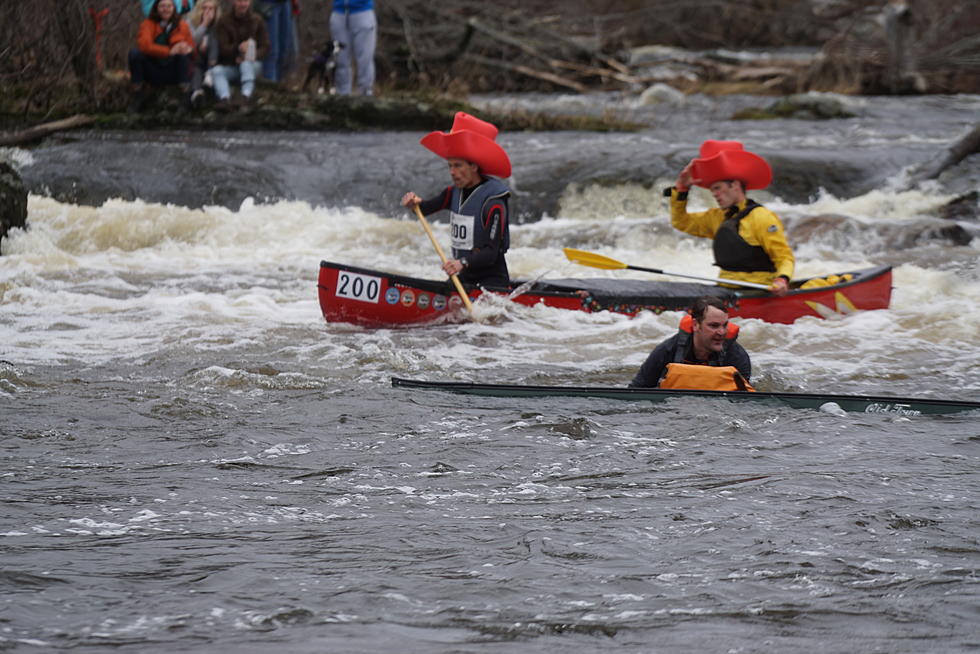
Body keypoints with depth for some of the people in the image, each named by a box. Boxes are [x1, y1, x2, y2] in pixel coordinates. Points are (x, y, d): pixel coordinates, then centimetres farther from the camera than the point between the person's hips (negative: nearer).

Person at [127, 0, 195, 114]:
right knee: (135, 53, -26)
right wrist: (169, 51, -35)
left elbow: (191, 48, 3)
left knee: (184, 52, -25)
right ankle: (138, 95, -11)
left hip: (173, 73, 1)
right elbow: (144, 44, -23)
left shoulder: (182, 25, 2)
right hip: (153, 73, -1)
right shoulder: (149, 23, -5)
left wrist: (188, 48, -24)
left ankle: (185, 95, -21)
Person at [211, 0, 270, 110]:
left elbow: (265, 47, -1)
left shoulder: (257, 21, 3)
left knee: (246, 63, -34)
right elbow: (223, 48, -11)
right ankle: (224, 97, -54)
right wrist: (238, 48, -33)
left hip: (251, 64, 0)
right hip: (229, 66, 0)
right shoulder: (223, 22, -2)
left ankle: (247, 95, -52)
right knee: (216, 71, -30)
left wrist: (253, 55, -23)